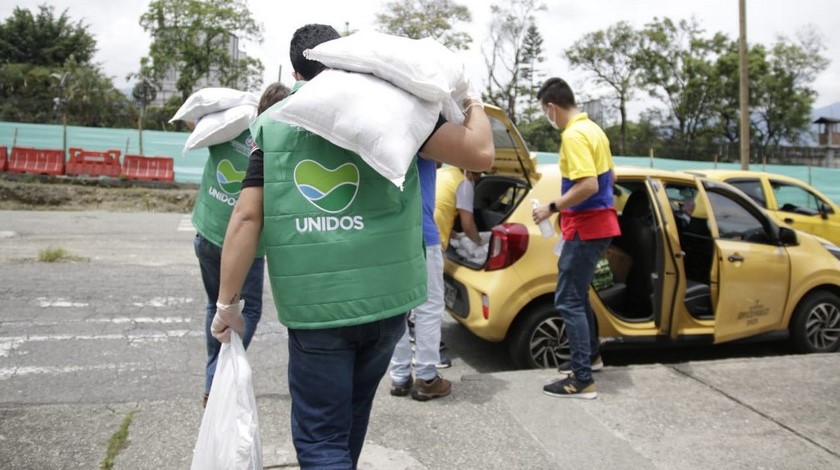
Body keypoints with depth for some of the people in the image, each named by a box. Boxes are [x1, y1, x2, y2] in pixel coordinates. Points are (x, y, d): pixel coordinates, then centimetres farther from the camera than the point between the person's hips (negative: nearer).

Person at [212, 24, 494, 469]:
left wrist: (228, 303, 5)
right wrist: (474, 107, 16)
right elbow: (480, 153, -4)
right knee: (350, 412, 26)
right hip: (385, 298, 2)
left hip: (313, 305, -1)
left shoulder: (272, 123, 5)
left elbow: (247, 216, -2)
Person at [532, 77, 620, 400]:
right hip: (599, 223, 10)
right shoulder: (592, 129, 13)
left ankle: (583, 381, -3)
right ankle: (591, 355, 35)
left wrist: (552, 208, -18)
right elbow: (609, 176, 22)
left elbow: (588, 185, -28)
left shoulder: (574, 135, -18)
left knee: (568, 300, -6)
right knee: (577, 294, 21)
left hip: (586, 227, -10)